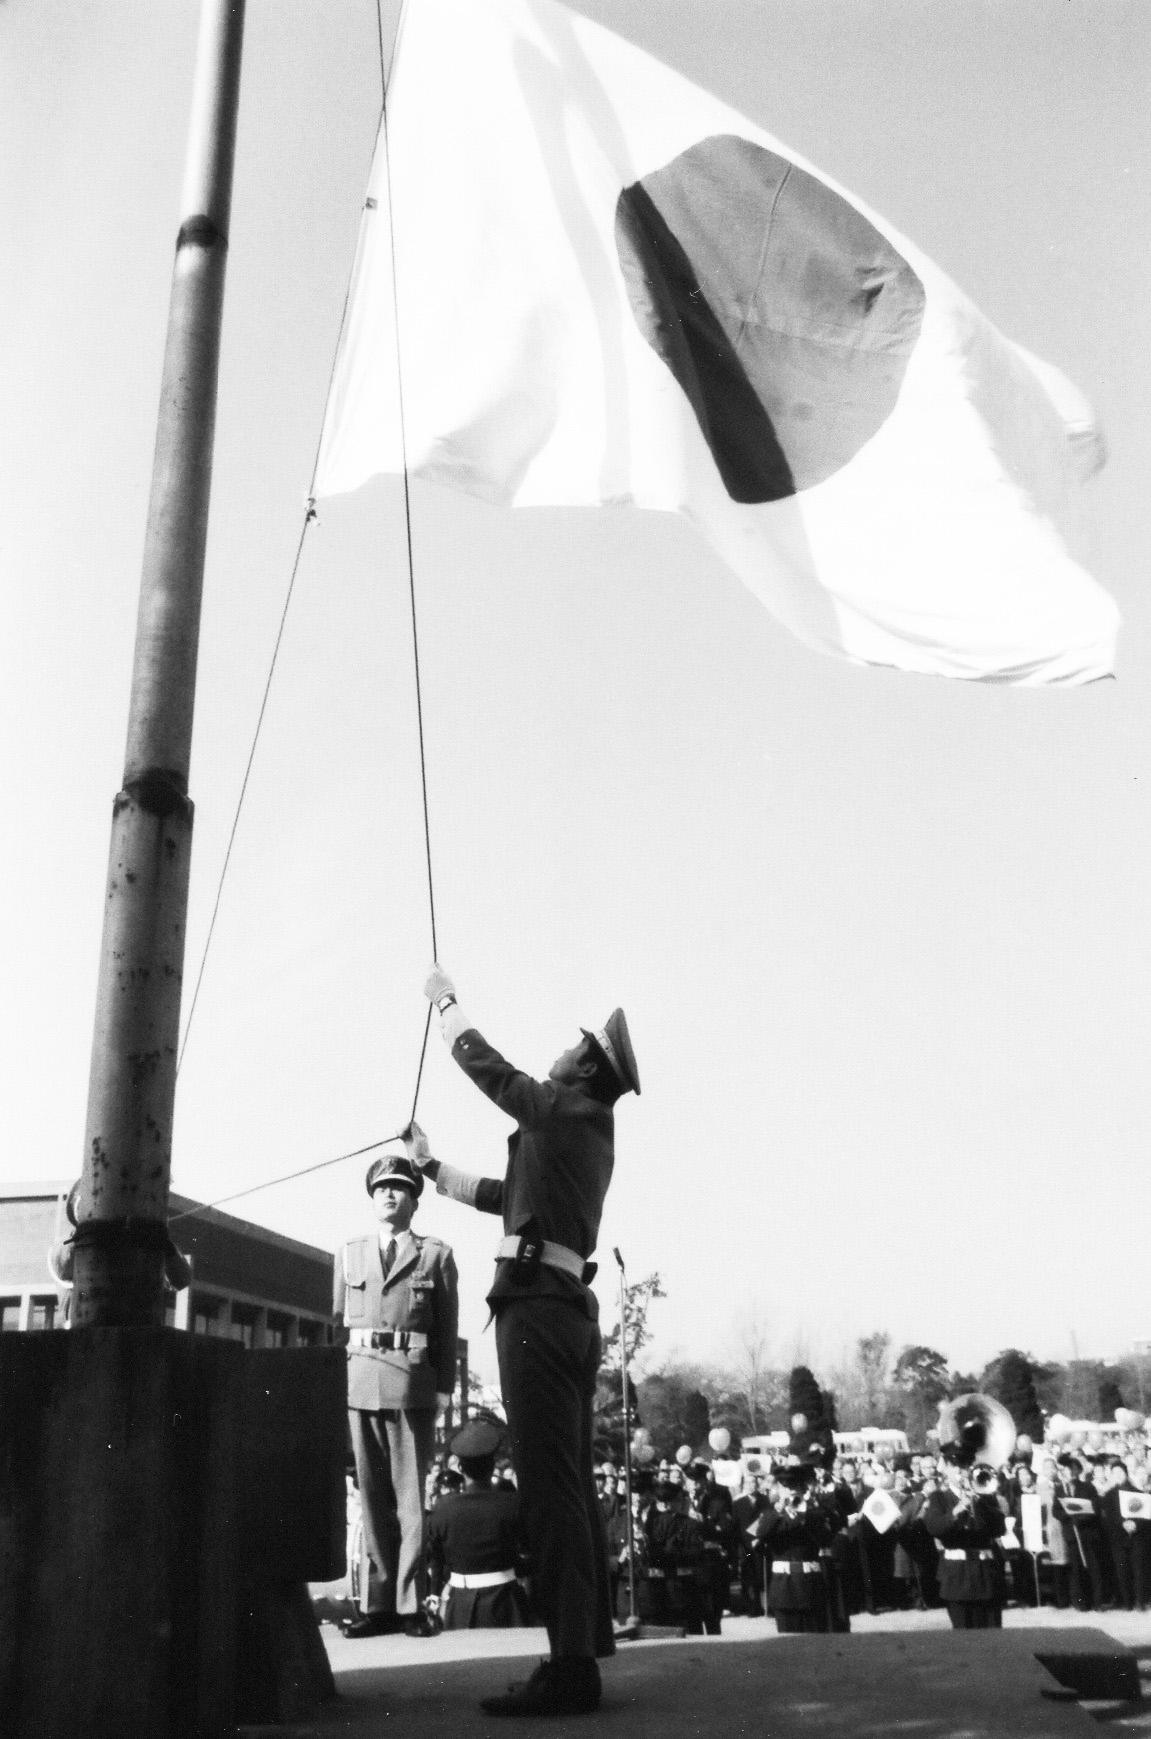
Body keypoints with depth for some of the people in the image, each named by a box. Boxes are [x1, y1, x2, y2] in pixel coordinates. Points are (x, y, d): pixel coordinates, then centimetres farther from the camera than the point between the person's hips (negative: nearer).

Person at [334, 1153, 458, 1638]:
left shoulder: (436, 1255, 9)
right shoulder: (349, 1255, 17)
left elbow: (448, 1331, 6)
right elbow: (337, 1324, 16)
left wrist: (444, 1391, -1)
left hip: (413, 1384, -2)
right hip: (360, 1383, 3)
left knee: (411, 1494, -2)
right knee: (372, 1493, 4)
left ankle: (410, 1604, 4)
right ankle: (378, 1603, 9)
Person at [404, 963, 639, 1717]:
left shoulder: (569, 1112, -4)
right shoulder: (588, 1133, 22)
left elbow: (488, 1067, 3)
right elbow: (508, 1194, 33)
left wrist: (446, 1001, 18)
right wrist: (432, 1166, 40)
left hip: (538, 1307, -10)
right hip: (569, 1310, 10)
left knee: (550, 1489, -11)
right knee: (573, 1487, 11)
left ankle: (571, 1664, -11)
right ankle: (586, 1649, 16)